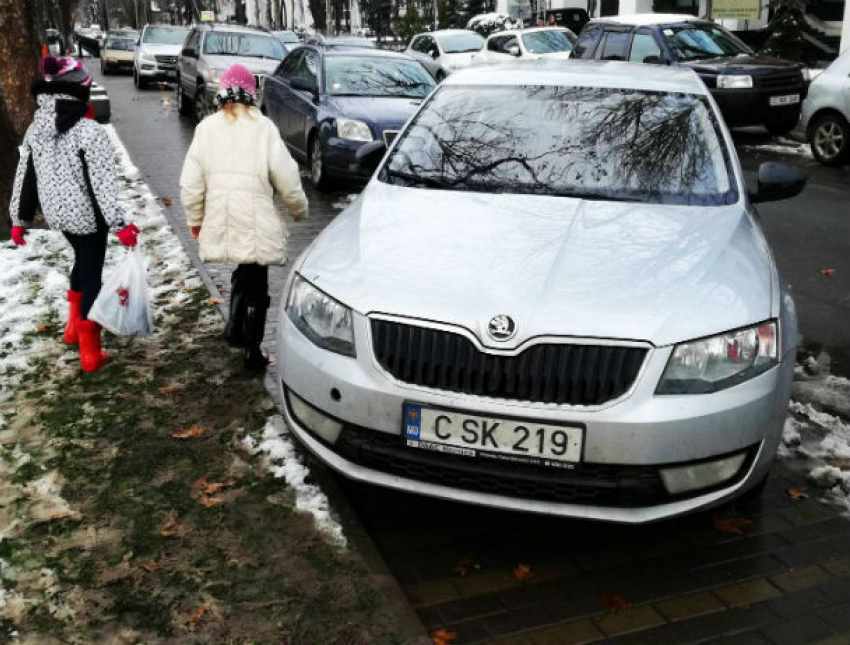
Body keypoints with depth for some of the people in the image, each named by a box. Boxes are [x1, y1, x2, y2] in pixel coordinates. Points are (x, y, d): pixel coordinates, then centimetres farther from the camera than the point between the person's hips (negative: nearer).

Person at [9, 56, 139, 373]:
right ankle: (90, 353, 11)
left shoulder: (35, 130, -1)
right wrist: (120, 225, -16)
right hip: (87, 215, -6)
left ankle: (74, 326, 40)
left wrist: (19, 220, 14)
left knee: (82, 261, 30)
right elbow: (103, 184, -22)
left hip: (56, 213, 6)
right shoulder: (90, 132, -21)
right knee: (91, 275, 5)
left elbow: (24, 177, 6)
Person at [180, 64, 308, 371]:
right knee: (256, 282, 10)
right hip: (256, 223, -3)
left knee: (243, 272, 26)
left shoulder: (207, 128, 1)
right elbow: (286, 179, -4)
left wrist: (195, 219, 16)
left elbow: (190, 185, 2)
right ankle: (252, 351, 14)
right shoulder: (263, 128, -7)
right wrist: (298, 209, 14)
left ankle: (235, 325, 14)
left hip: (219, 223, 3)